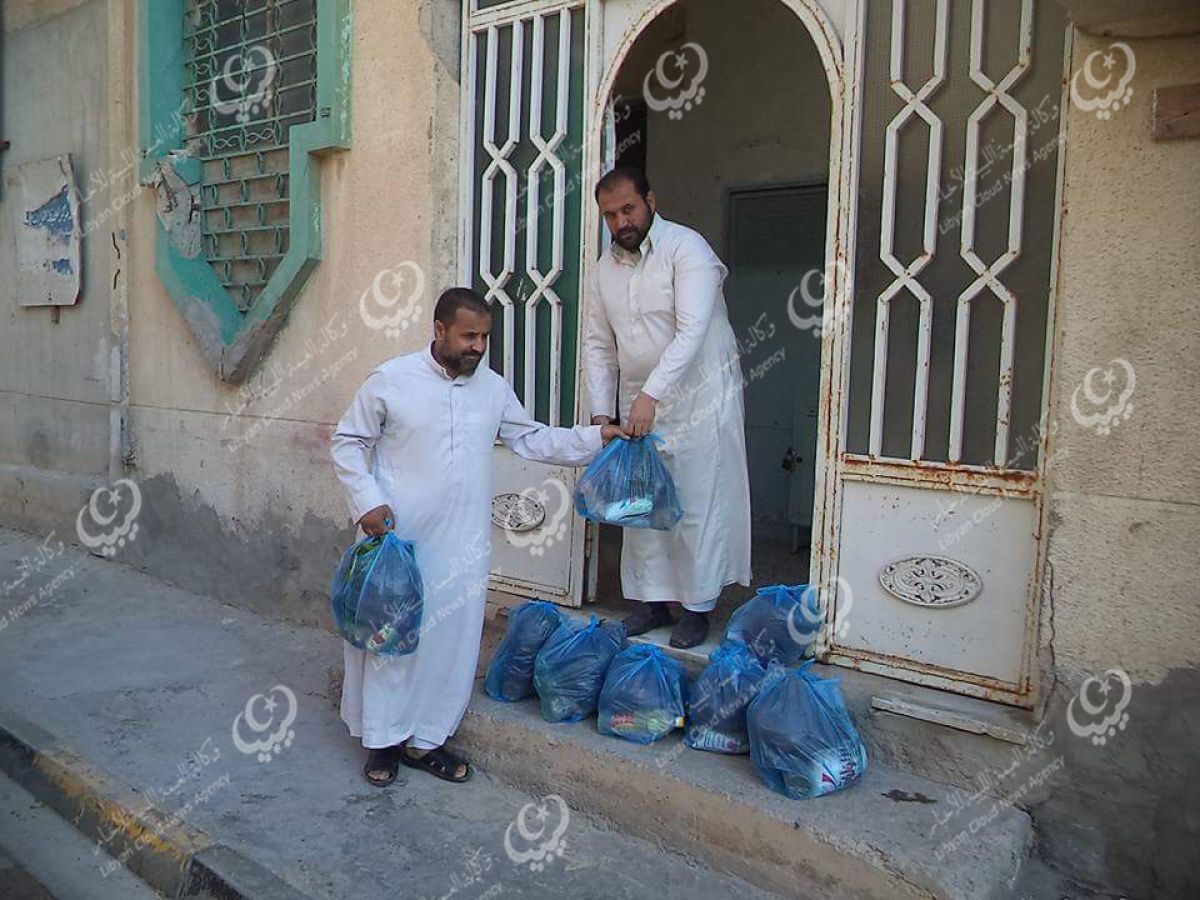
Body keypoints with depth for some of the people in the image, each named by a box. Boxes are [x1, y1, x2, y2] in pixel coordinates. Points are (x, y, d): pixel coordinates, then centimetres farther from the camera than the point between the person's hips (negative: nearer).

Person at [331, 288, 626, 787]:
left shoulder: (494, 388, 5)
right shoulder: (389, 380, -8)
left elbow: (531, 439, 13)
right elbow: (347, 443, -1)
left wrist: (594, 438, 3)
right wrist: (367, 501, -13)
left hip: (461, 543, 4)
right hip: (396, 536, -4)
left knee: (452, 636, 9)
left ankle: (425, 739, 27)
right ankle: (383, 738, 26)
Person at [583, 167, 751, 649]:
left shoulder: (687, 248, -14)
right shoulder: (605, 268, 7)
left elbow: (692, 332, -25)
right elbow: (598, 345, 12)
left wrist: (650, 394, -32)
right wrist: (601, 411, 3)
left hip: (698, 397, -6)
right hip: (639, 402, 6)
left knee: (698, 504, 0)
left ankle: (698, 606, 14)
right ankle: (653, 598, 24)